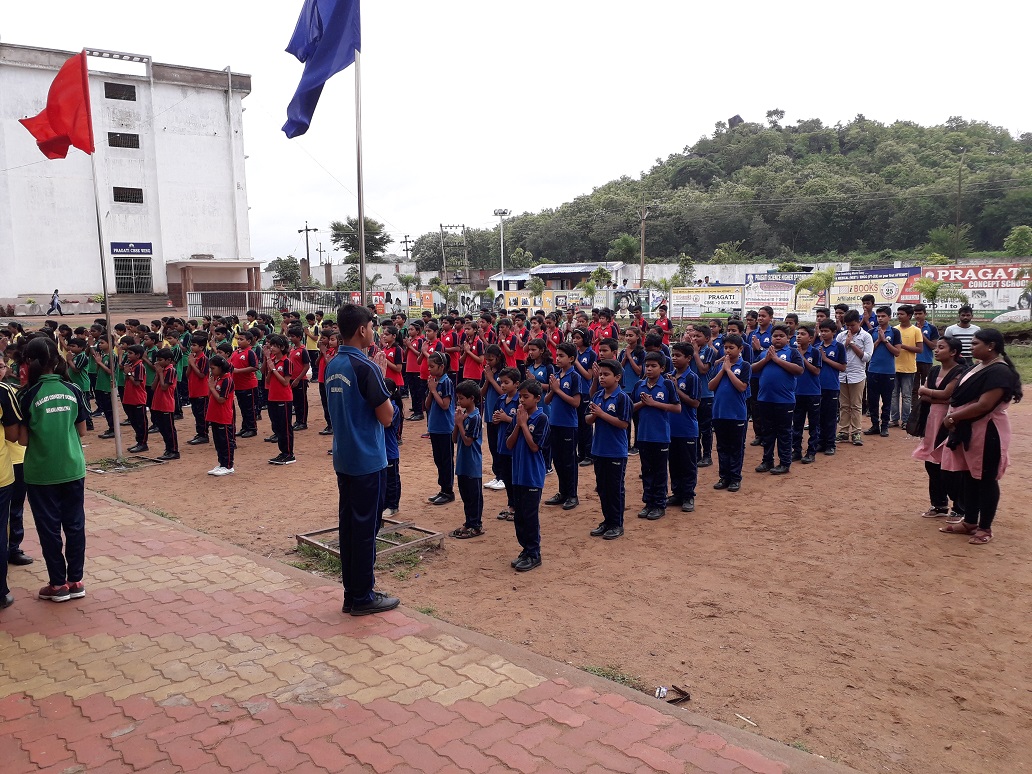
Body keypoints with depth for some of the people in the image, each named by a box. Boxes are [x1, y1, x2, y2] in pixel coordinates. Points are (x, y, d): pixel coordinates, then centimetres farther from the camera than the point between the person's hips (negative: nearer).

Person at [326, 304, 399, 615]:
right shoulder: (365, 367, -18)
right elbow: (387, 417, -16)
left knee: (348, 525, 13)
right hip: (368, 461, -8)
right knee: (365, 528, 1)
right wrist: (382, 380, -2)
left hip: (344, 458, 8)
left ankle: (351, 593, 22)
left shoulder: (332, 366, 8)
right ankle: (363, 597, 11)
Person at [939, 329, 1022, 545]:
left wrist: (953, 417, -16)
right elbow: (965, 396, 16)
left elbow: (984, 405, -25)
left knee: (985, 479, 1)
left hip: (987, 432, -10)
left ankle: (985, 528, 12)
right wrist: (954, 417, -2)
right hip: (969, 431, 10)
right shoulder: (980, 366, 12)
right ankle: (969, 523, 26)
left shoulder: (999, 371, -19)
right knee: (968, 477, 15)